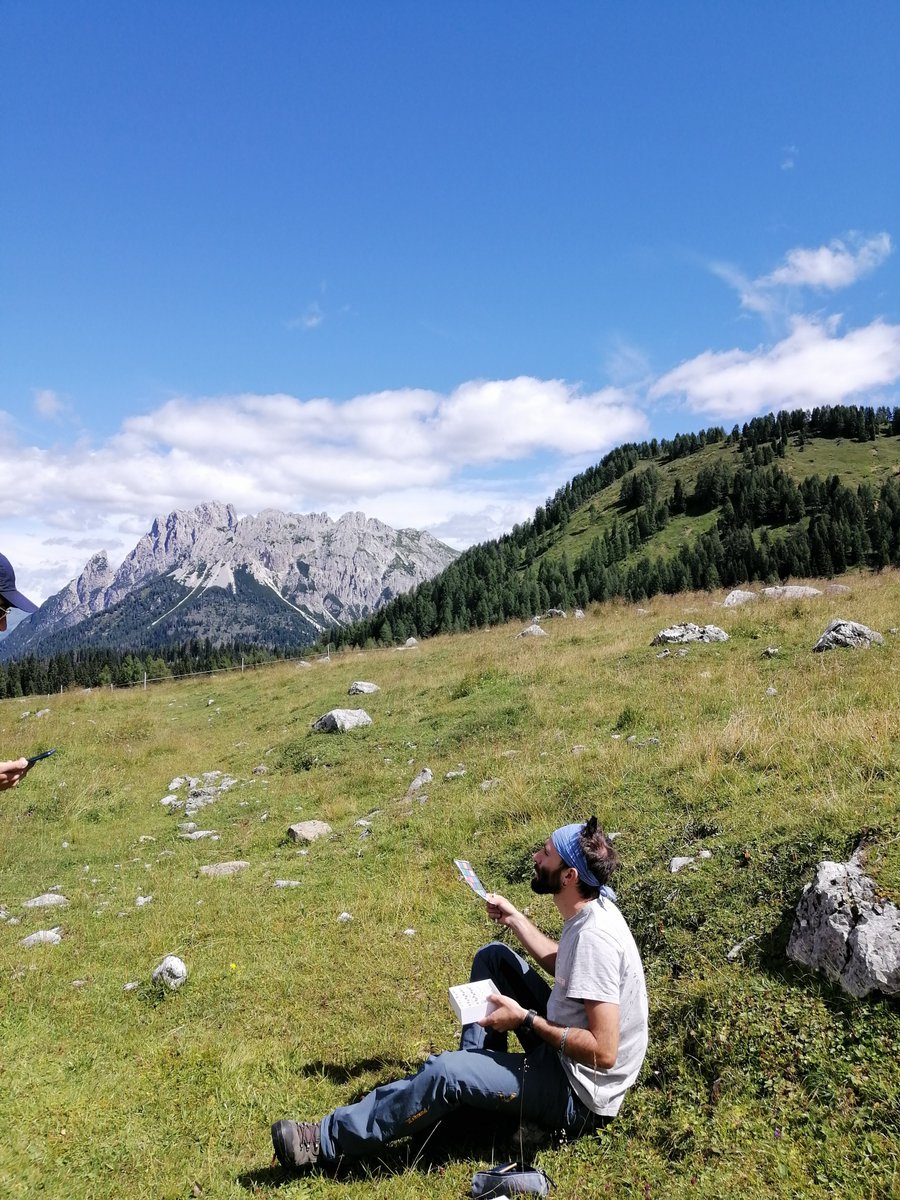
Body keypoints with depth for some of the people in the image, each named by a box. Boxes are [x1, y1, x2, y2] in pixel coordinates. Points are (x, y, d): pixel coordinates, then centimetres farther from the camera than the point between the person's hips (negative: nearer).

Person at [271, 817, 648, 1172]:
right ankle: (480, 1068, 16)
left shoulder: (595, 936, -30)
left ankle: (328, 1141, -6)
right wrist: (515, 919, 7)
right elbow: (561, 965, 18)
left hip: (578, 1093, -9)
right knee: (492, 956, 9)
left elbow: (603, 1052, -30)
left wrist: (524, 1019, -23)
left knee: (445, 1071, -22)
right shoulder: (589, 909, -2)